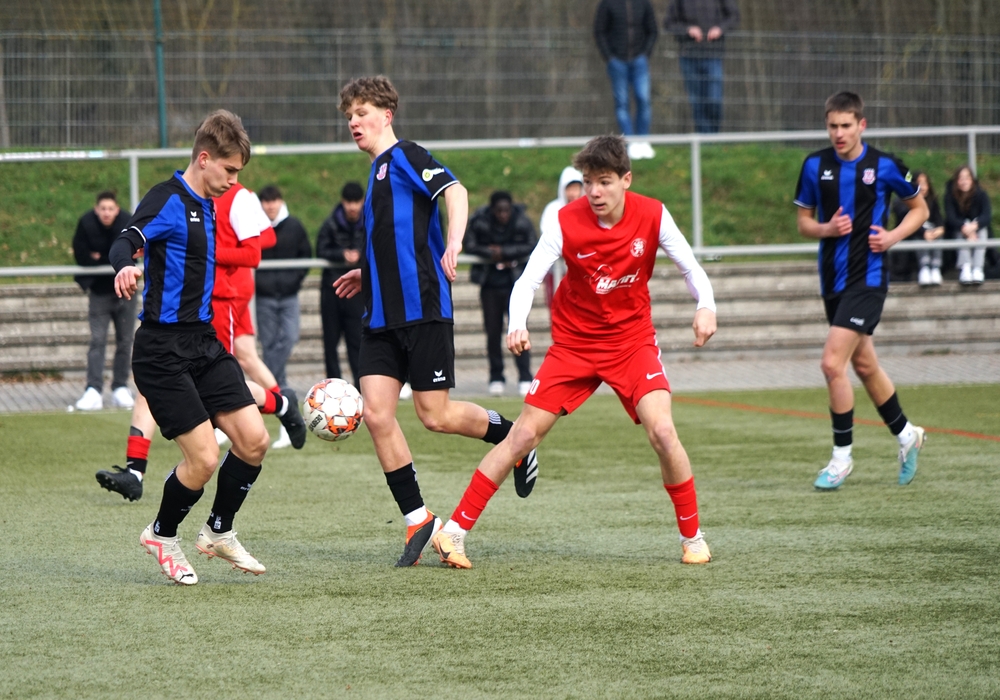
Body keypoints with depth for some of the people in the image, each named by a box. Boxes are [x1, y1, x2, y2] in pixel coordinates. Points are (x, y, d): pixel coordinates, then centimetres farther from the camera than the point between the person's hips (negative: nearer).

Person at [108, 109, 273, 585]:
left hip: (205, 344, 8)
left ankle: (219, 532, 19)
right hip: (163, 350, -8)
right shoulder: (169, 199, -12)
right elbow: (126, 241, -29)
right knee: (204, 457, -11)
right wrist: (125, 266, -52)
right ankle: (161, 536, 16)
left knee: (253, 439, -2)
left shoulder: (206, 206, 14)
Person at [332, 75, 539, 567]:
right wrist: (367, 274, 33)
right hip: (383, 316, 8)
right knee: (375, 413, -5)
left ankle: (514, 439, 22)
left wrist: (453, 245, -36)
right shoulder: (377, 171, 21)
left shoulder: (406, 157, -5)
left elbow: (454, 191, -22)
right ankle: (417, 519, 2)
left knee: (435, 415, -6)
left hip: (423, 308, -8)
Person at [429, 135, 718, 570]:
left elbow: (690, 268, -3)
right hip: (574, 343, 0)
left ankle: (692, 537, -2)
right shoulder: (567, 222, -16)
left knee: (662, 431, -19)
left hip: (632, 342, 0)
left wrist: (705, 306, -24)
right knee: (523, 435, -4)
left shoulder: (652, 217, -12)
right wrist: (517, 325, -38)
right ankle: (455, 530, 2)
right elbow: (527, 280, -19)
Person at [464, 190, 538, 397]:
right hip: (489, 284, 1)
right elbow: (469, 245, -6)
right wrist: (490, 254, -20)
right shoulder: (479, 221, -8)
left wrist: (504, 252, -15)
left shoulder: (521, 221, -9)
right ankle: (496, 378, 15)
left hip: (515, 283, -1)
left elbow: (531, 246, -7)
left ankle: (525, 378, -7)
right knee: (493, 332, 5)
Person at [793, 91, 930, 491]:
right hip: (832, 278, 5)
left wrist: (893, 237, -10)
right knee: (864, 365, 16)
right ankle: (905, 435, 37)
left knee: (833, 363, -16)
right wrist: (826, 229, -10)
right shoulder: (815, 165, 3)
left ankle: (842, 455, -3)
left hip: (868, 276, -5)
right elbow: (803, 221, 11)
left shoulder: (884, 166, -6)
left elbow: (919, 209, 7)